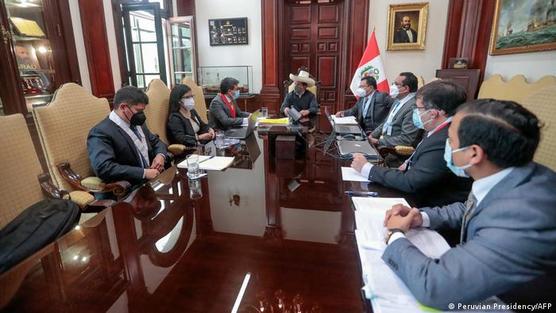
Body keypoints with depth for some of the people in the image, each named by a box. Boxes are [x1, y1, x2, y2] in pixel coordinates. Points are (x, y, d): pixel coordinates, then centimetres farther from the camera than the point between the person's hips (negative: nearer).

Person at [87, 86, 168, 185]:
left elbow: (156, 141, 21)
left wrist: (160, 155, -1)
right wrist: (144, 173, -24)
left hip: (156, 178, 8)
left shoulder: (136, 123, 11)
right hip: (133, 189, -7)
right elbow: (103, 168, -24)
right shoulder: (101, 132, -12)